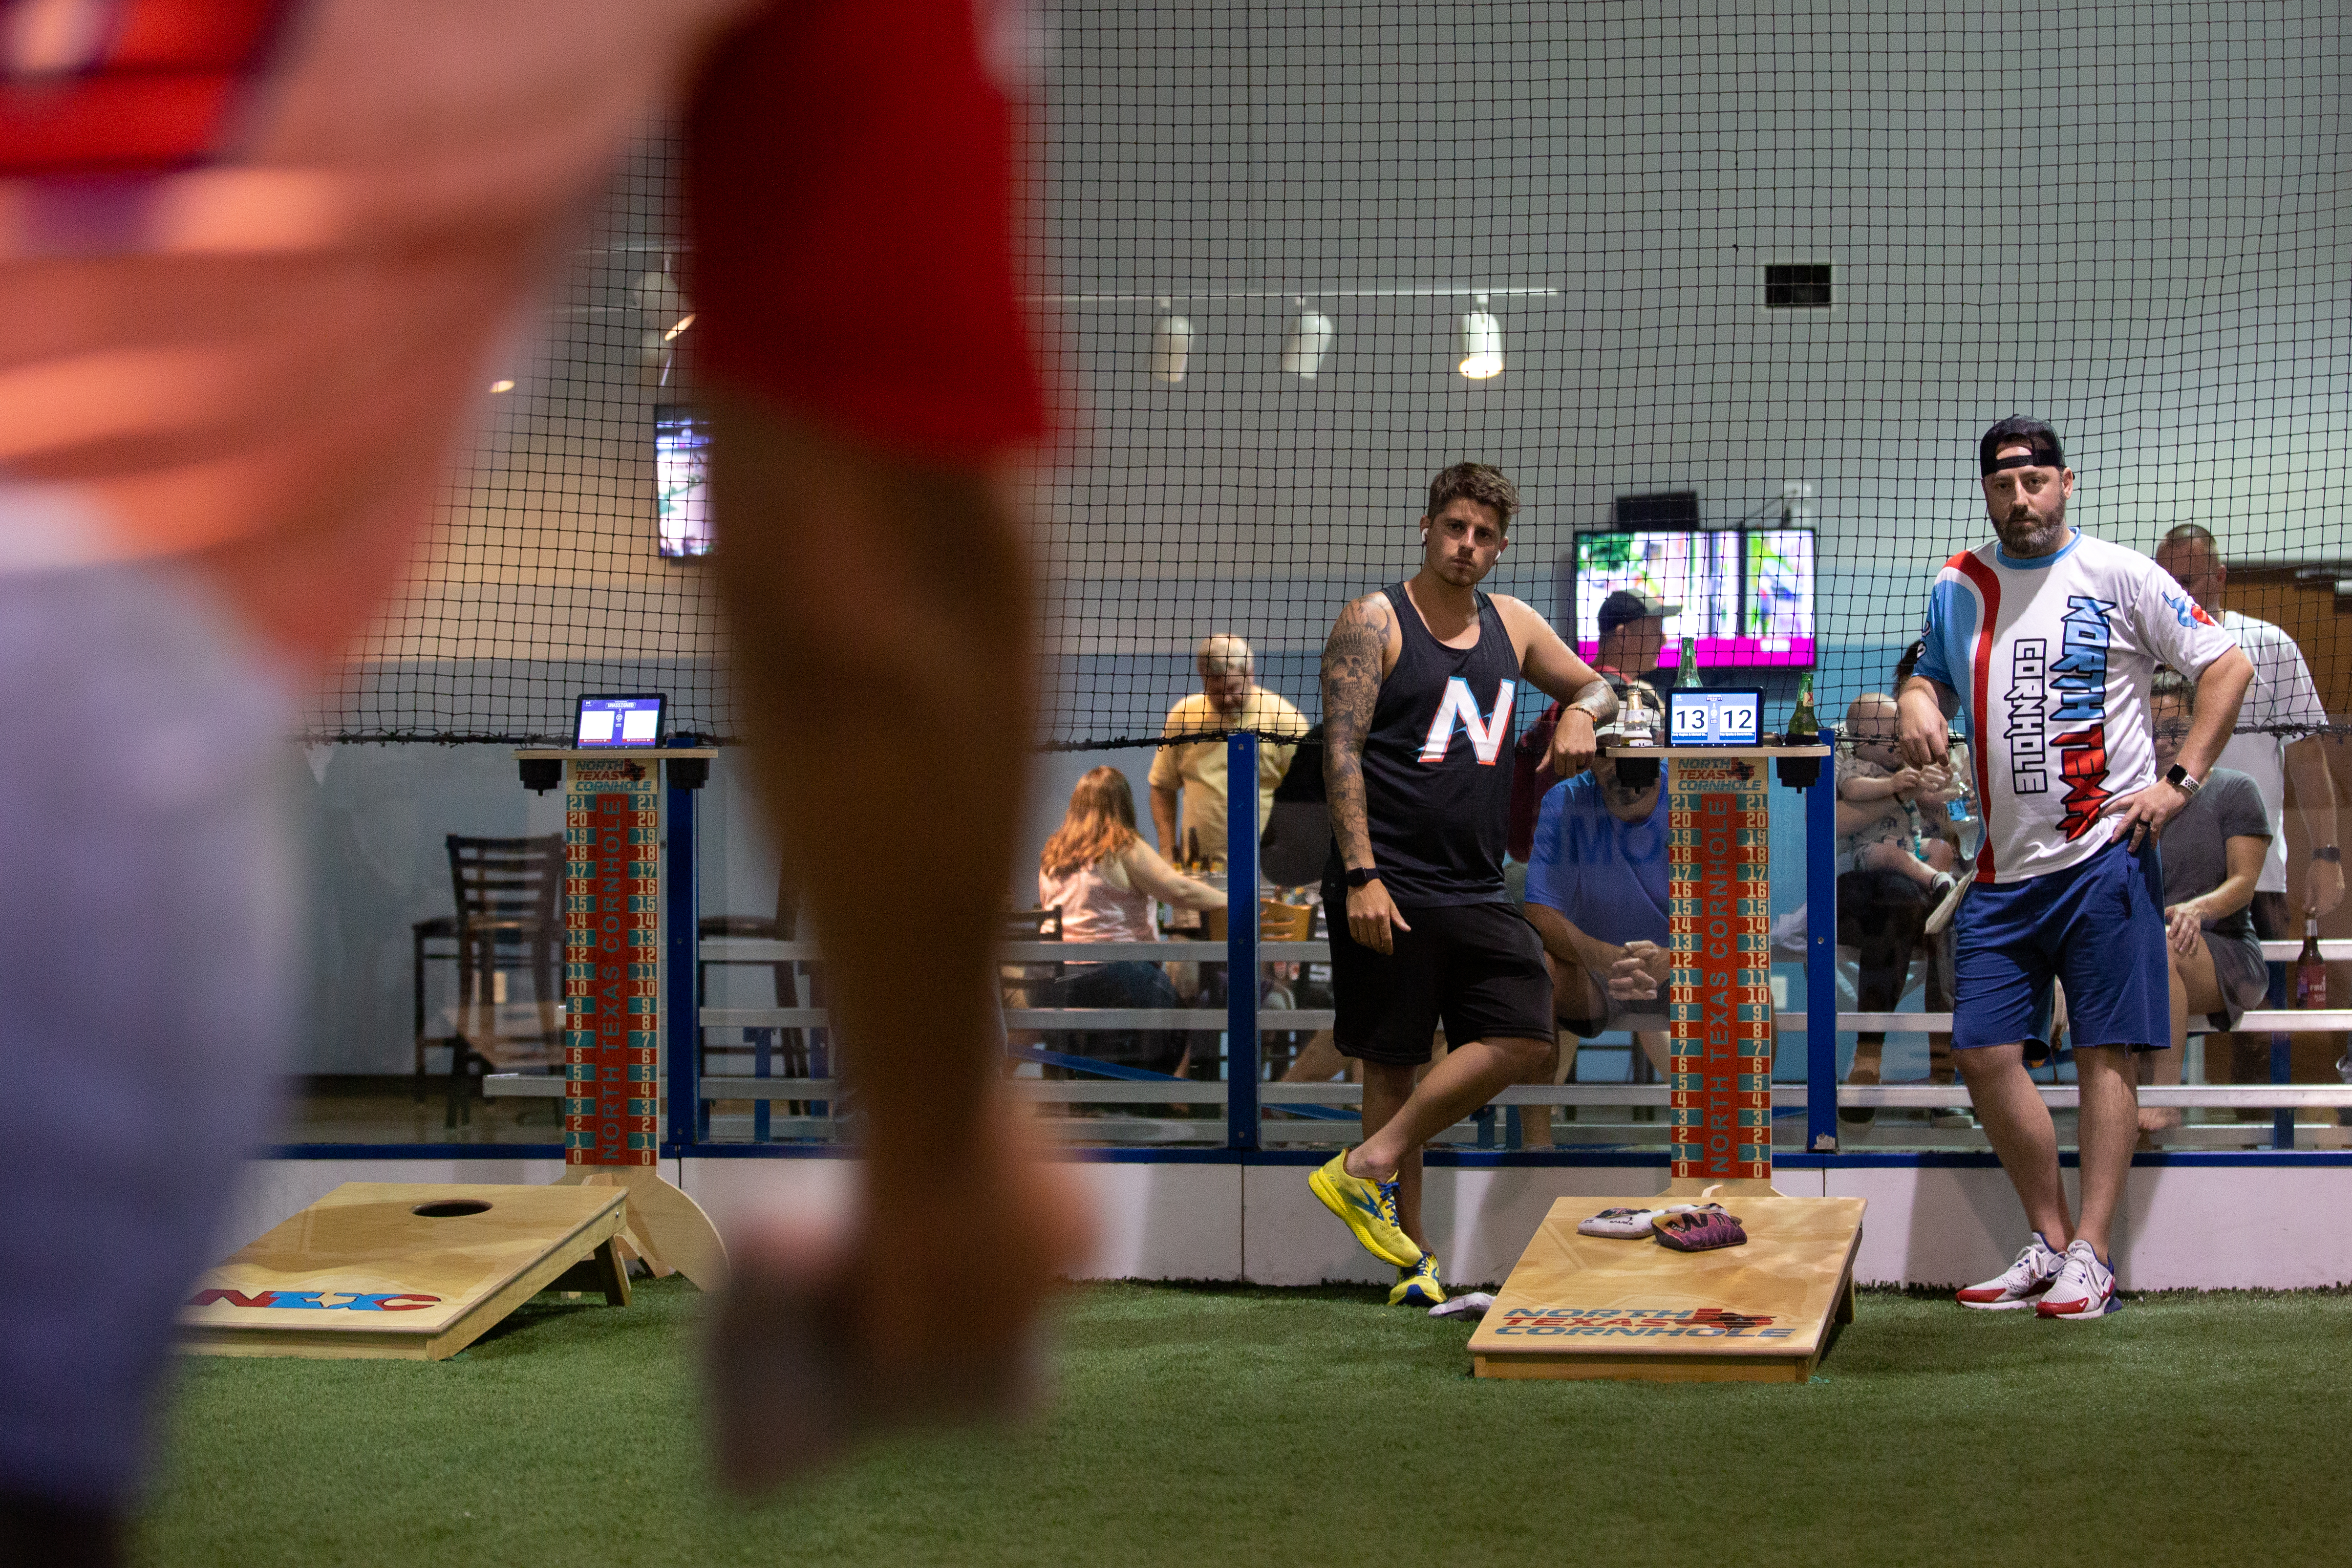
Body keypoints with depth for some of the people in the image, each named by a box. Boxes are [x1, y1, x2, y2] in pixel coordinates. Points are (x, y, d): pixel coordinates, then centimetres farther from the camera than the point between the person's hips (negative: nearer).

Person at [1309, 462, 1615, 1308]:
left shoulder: (1512, 625, 14)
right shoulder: (1373, 622, -3)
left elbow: (1597, 687, 27)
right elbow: (1340, 751, -10)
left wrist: (1580, 712, 0)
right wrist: (1360, 875, -19)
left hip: (1478, 889, 6)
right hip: (1390, 885, -6)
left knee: (1523, 1040, -6)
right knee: (1393, 1062, 0)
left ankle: (1373, 1163, 2)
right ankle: (1413, 1263, 5)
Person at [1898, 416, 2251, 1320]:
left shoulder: (2119, 576, -3)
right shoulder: (1957, 588, 11)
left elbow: (2227, 666, -1)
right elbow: (1935, 676, 27)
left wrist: (2180, 781, -7)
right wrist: (1917, 700, 2)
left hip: (2104, 855, -5)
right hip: (2005, 865, 5)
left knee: (2105, 1051, -5)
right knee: (1985, 1051, 0)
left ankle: (2091, 1257, -2)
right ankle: (2049, 1243, 12)